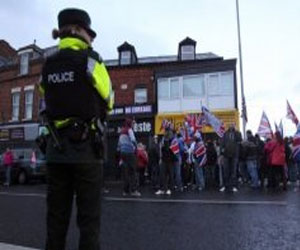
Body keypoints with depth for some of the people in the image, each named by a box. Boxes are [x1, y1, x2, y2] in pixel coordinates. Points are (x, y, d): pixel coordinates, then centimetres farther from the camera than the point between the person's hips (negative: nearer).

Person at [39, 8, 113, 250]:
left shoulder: (47, 66, 9)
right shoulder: (90, 60, -6)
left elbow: (50, 101, 10)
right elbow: (107, 102, 0)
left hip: (56, 146, 5)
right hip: (85, 146, -5)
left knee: (56, 214, 13)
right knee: (89, 215, 4)